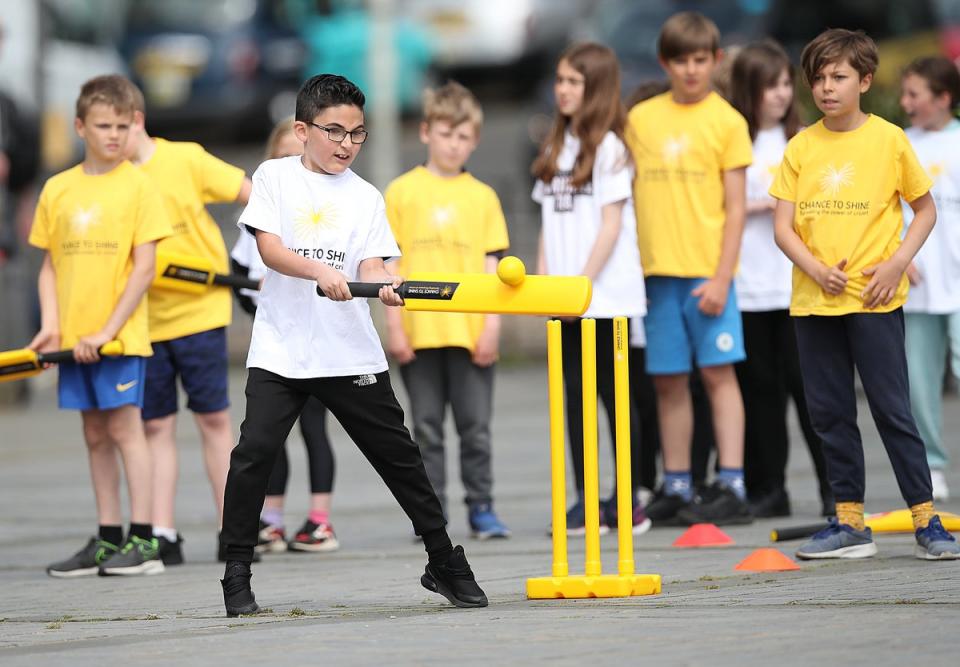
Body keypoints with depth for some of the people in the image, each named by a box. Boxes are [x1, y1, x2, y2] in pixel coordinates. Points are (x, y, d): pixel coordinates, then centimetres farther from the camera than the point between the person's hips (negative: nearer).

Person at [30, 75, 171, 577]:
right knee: (95, 435, 8)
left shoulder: (137, 184, -4)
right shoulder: (58, 189, 8)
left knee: (124, 426, -8)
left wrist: (109, 329, -14)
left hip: (120, 332, -5)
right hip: (74, 337, 5)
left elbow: (144, 266, -8)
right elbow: (50, 266, 12)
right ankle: (108, 540, 13)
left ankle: (142, 540, -6)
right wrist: (51, 323, -3)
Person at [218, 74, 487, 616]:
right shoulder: (275, 177, 3)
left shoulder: (366, 196, 8)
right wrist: (321, 271, -26)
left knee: (399, 455, 5)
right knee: (254, 453, -14)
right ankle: (237, 577, -3)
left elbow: (370, 264, -1)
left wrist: (386, 283, -25)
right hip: (281, 350, -2)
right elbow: (270, 247, -9)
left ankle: (446, 564, 18)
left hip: (352, 353, 2)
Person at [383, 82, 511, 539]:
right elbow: (389, 264, 4)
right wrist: (394, 326, -3)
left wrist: (492, 326, -2)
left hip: (470, 331, 1)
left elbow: (493, 264, 8)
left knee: (476, 426, 2)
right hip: (419, 331, -1)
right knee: (427, 428, 4)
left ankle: (481, 508, 10)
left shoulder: (482, 196, 9)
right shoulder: (402, 192, 5)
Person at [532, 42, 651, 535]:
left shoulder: (608, 147, -6)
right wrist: (544, 279, 4)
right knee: (575, 392, 6)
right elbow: (550, 221, 15)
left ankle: (626, 499, 3)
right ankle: (583, 500, 10)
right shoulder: (556, 147, 14)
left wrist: (583, 285, -14)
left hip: (605, 292, -6)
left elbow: (611, 226, -11)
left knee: (613, 391, -1)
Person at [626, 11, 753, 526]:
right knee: (668, 381, 6)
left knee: (717, 370, -6)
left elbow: (735, 207, -3)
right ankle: (676, 489, 12)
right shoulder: (641, 118, 10)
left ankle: (730, 487, -6)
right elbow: (632, 196, 13)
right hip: (657, 270, 3)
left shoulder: (726, 121, 0)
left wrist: (722, 276, -10)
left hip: (707, 269, -3)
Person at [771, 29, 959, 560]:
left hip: (874, 298, -4)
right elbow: (783, 226, 3)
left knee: (892, 410, -6)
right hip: (813, 300, 4)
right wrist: (816, 270, -14)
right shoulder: (801, 148, 5)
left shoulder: (888, 139, -2)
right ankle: (850, 523, 14)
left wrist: (898, 262, -8)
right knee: (829, 414, 6)